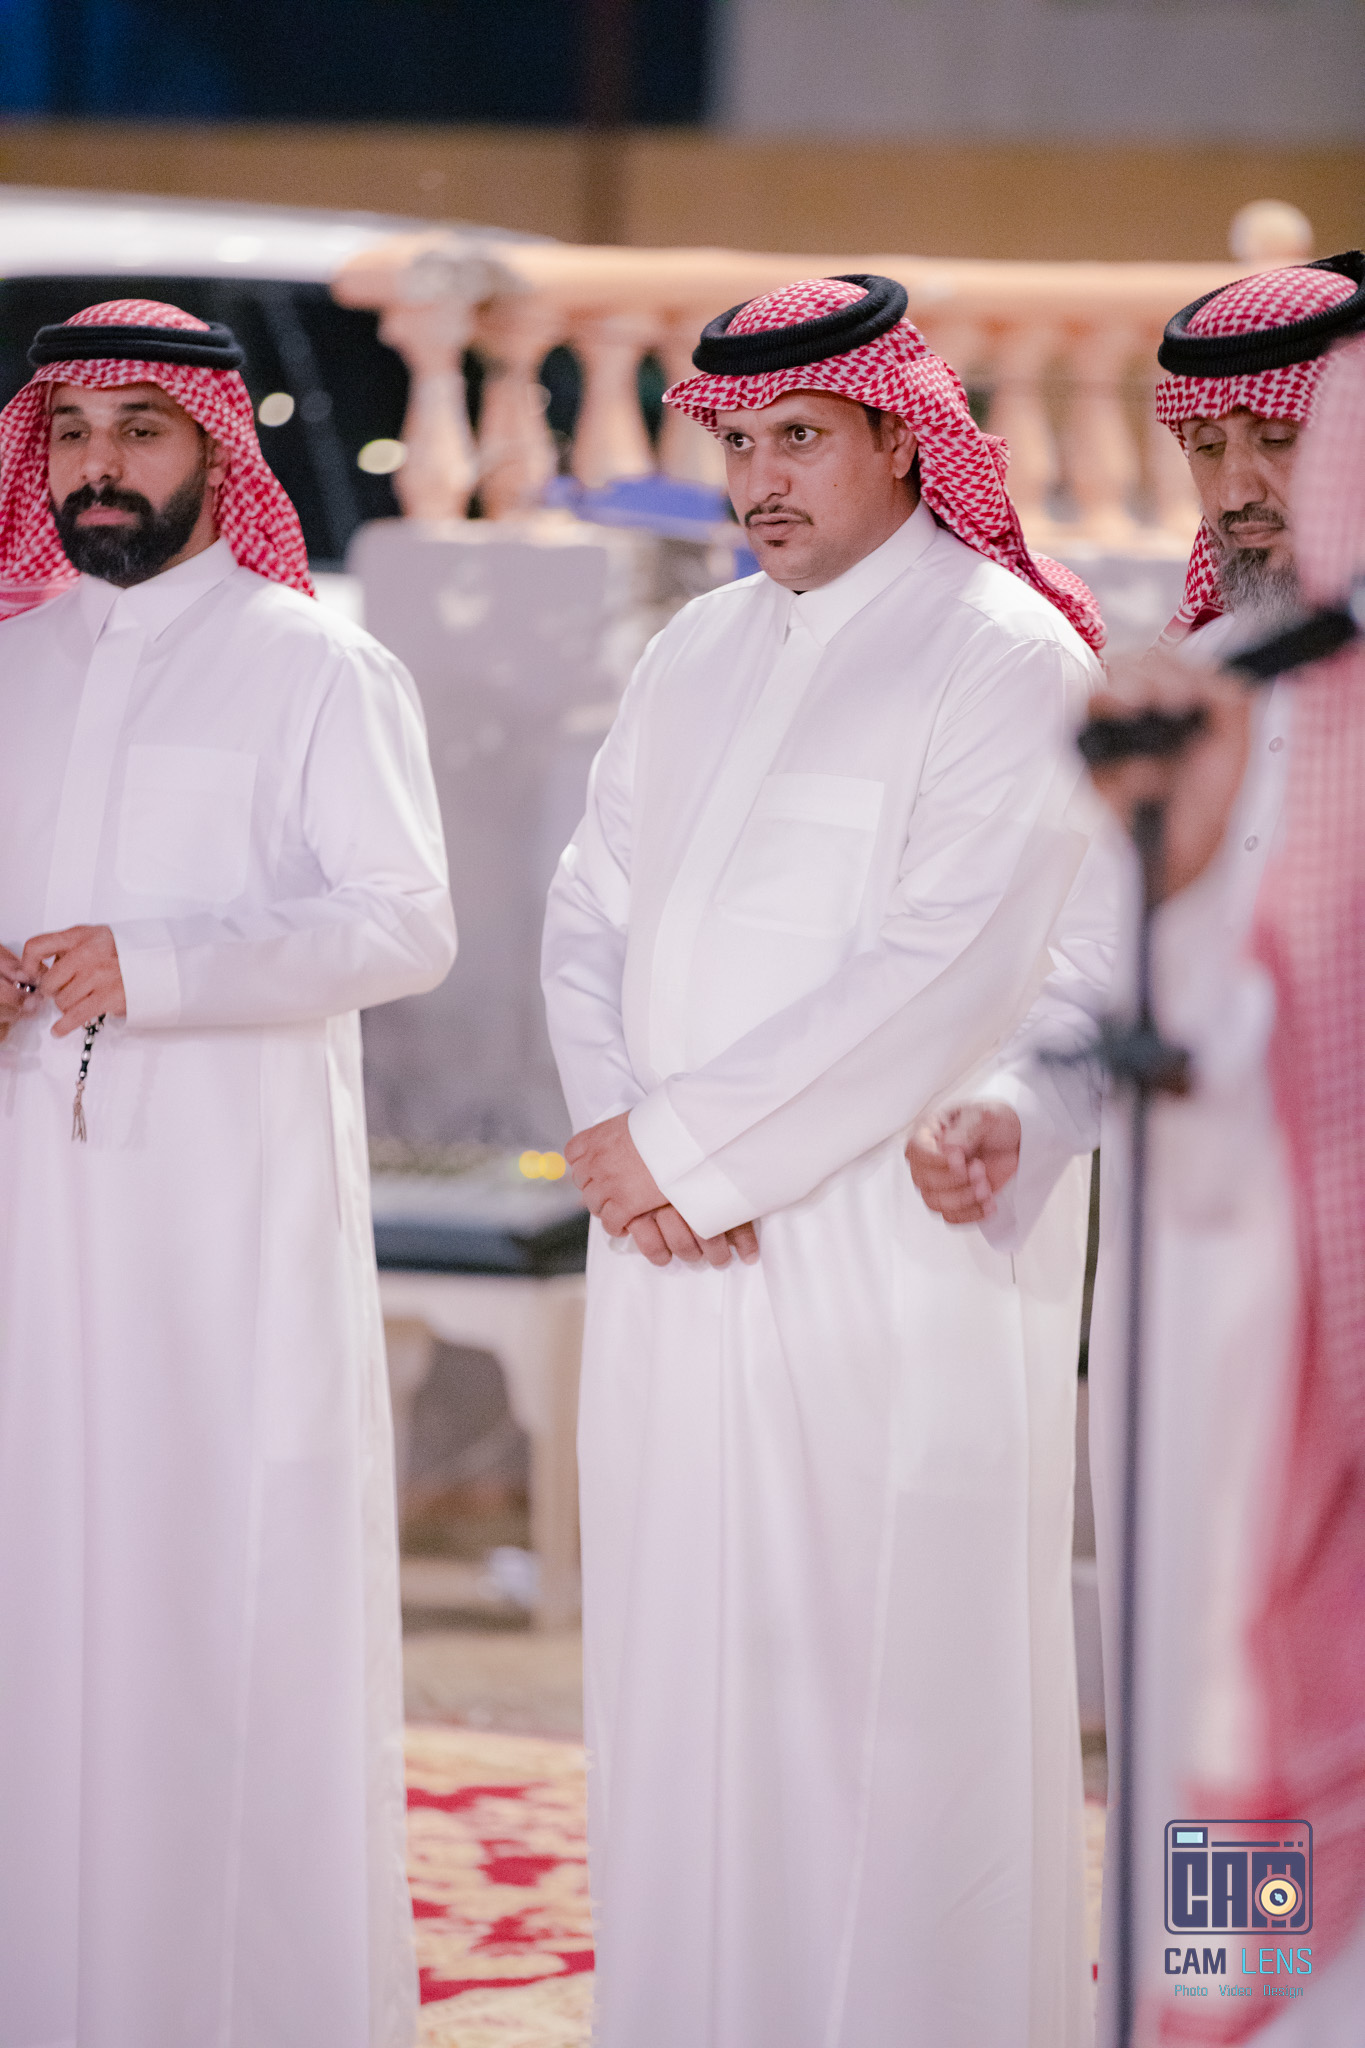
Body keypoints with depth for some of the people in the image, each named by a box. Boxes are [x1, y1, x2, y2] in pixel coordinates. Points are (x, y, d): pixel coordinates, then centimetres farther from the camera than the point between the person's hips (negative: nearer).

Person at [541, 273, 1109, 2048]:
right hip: (681, 1244, 7)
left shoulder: (1004, 659, -7)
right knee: (687, 1680, 9)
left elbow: (947, 976, -17)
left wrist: (681, 1142, -14)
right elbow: (593, 903, 13)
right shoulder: (699, 654, 16)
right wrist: (614, 1127, -6)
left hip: (891, 1251, -6)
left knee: (887, 1684, -4)